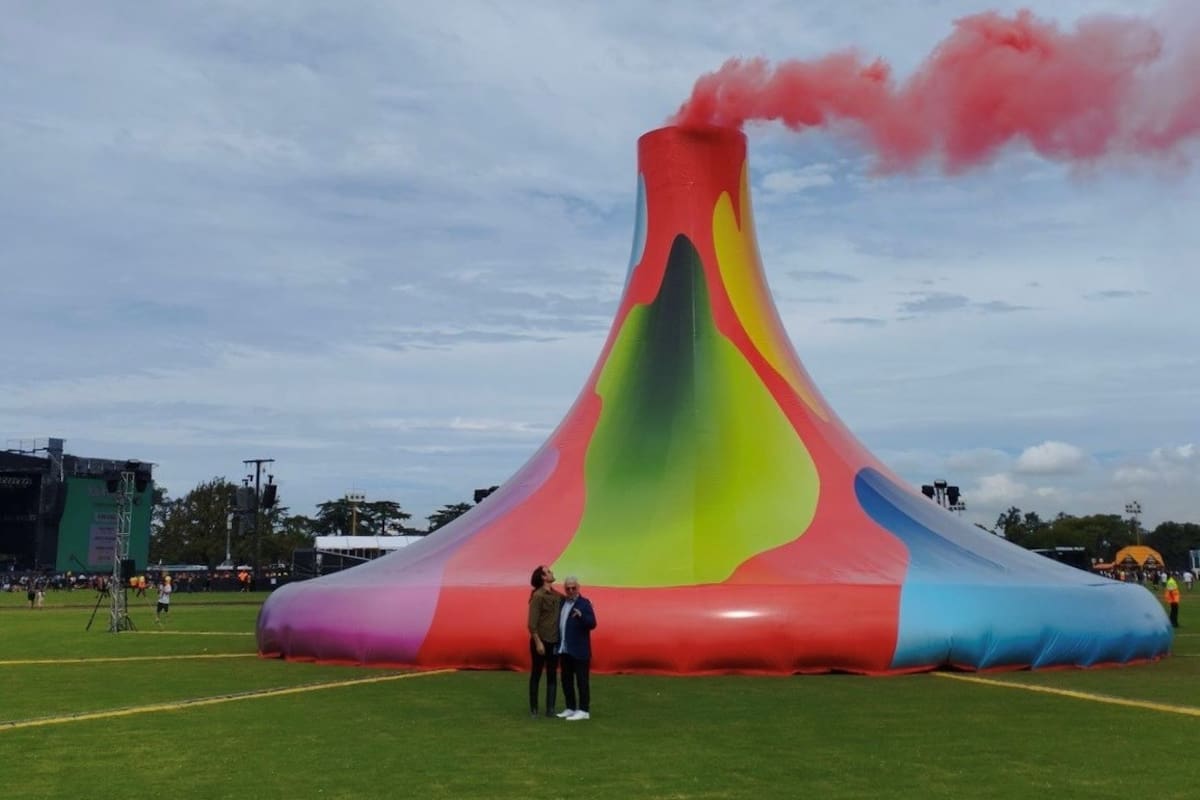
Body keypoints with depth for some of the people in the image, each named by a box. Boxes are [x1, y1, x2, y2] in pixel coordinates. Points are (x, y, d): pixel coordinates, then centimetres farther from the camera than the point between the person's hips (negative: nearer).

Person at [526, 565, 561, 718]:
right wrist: (538, 642, -18)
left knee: (552, 675, 8)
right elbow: (532, 622, -15)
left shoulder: (556, 595, 6)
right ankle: (533, 709, 14)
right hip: (541, 641, -6)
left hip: (554, 641, 6)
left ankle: (550, 709, 13)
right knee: (536, 675, 5)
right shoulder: (538, 596, -13)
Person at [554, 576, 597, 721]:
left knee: (582, 680, -2)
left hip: (579, 650, -7)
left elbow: (592, 624, -16)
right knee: (566, 680, 12)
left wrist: (581, 616, -34)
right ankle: (570, 708, 21)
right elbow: (560, 623, 13)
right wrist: (557, 644, 4)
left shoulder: (584, 603, -7)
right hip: (564, 649, 7)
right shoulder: (562, 602, 12)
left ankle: (584, 711, 1)